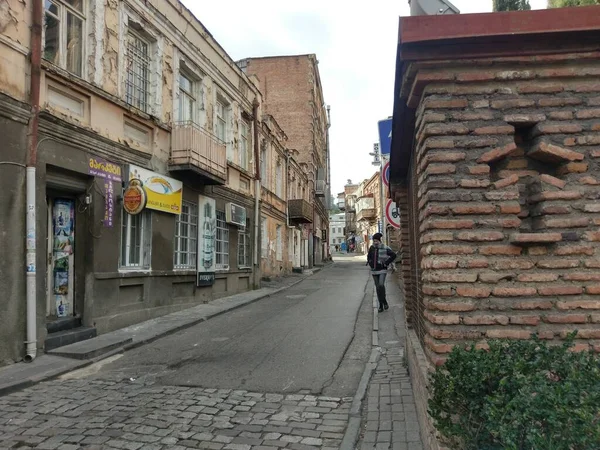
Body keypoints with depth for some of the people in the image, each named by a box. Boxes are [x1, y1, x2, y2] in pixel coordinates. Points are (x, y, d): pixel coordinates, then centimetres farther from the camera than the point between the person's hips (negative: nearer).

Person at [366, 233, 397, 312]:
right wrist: (369, 263, 9)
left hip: (382, 270, -4)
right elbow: (369, 256, 23)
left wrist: (386, 263, -10)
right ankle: (381, 305, 15)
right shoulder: (371, 248, 4)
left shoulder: (385, 248, -9)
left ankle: (384, 301, -1)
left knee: (381, 285, -22)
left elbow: (393, 255, -9)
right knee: (378, 288, 7)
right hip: (374, 271, 4)